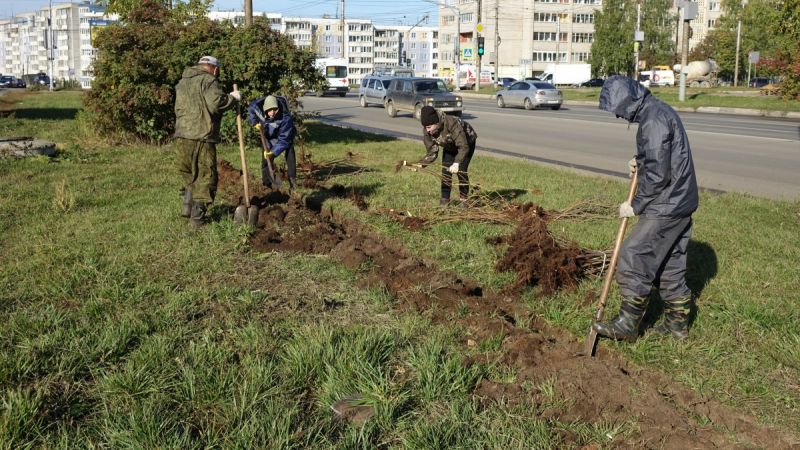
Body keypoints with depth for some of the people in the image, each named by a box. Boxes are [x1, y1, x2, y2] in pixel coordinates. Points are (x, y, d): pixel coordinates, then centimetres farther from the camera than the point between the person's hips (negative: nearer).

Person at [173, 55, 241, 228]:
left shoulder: (182, 82, 21)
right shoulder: (209, 81, -5)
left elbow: (179, 109, 21)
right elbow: (216, 103, -20)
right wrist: (233, 98, -5)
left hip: (181, 136, 7)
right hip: (202, 138, -7)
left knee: (189, 174, 22)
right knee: (205, 177, 2)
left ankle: (187, 207, 21)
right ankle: (197, 218, 2)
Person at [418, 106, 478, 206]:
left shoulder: (452, 123, -43)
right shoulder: (427, 132, -26)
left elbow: (464, 147, -41)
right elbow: (431, 153, -19)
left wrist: (457, 163, -51)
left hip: (466, 142, -5)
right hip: (450, 146, 5)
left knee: (461, 171, -15)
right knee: (445, 171, -7)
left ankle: (464, 200, 0)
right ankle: (444, 200, 2)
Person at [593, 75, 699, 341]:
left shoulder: (654, 120, -21)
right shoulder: (657, 111, 12)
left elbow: (657, 175, -23)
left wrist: (636, 205, -13)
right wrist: (640, 162, 8)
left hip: (667, 206, -10)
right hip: (680, 202, 10)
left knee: (633, 257, -6)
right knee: (670, 262, 16)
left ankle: (628, 324, 3)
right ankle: (677, 324, 26)